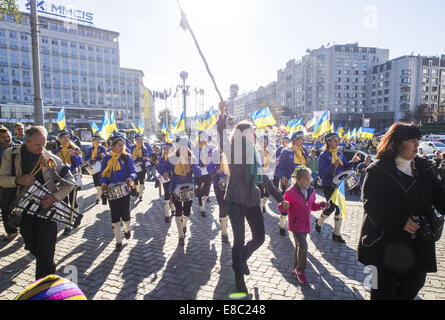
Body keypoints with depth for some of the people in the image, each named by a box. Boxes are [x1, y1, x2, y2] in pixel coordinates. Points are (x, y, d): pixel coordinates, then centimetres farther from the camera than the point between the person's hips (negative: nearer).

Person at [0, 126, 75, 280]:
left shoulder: (52, 159, -7)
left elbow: (70, 182, -2)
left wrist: (55, 197, -18)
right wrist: (18, 180, -19)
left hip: (47, 208, -3)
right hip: (24, 209, 3)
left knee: (45, 252, -3)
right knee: (32, 247, 18)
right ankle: (49, 268, 47)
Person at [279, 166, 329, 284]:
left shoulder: (311, 191, 3)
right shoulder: (290, 192, -17)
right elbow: (282, 208, -11)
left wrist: (322, 205, 2)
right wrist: (283, 205, -33)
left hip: (306, 225, 7)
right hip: (296, 224, -6)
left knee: (299, 247, 18)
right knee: (303, 246, -18)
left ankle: (296, 269, 35)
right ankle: (301, 271, 3)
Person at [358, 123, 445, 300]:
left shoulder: (424, 168, 8)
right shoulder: (378, 170, -10)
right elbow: (371, 204, -16)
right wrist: (401, 221, -22)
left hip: (419, 242, 5)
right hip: (387, 241, -5)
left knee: (415, 282, 16)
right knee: (384, 289, 8)